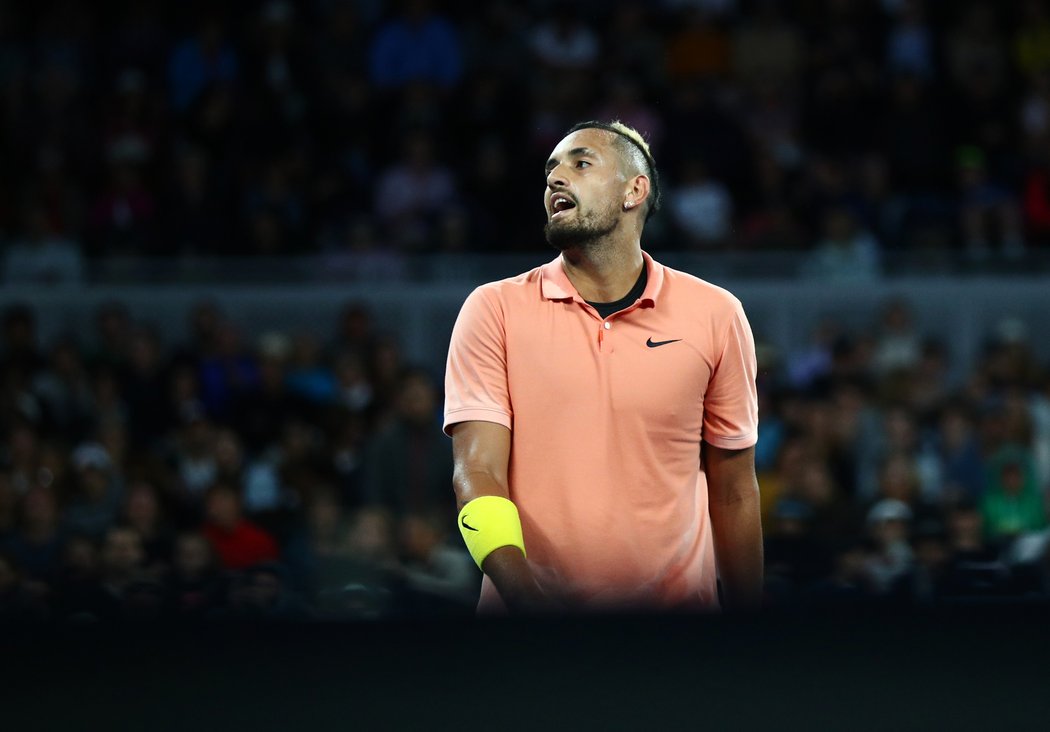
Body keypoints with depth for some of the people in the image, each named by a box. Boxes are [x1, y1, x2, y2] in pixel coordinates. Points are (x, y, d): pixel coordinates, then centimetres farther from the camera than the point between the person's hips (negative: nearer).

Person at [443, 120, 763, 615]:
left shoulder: (715, 315, 0)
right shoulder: (494, 310, -3)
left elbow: (733, 492, 6)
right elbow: (477, 472, -12)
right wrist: (524, 594, -28)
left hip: (677, 600, 1)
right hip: (527, 604, -1)